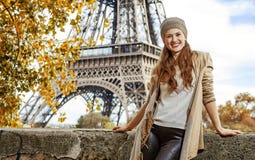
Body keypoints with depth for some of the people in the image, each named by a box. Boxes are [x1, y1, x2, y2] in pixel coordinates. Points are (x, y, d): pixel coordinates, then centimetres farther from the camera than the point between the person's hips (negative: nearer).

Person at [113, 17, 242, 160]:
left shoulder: (201, 60, 6)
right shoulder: (160, 68, 14)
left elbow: (208, 95, 2)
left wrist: (219, 128, -4)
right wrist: (128, 127, 21)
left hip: (179, 133, -3)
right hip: (153, 130, 3)